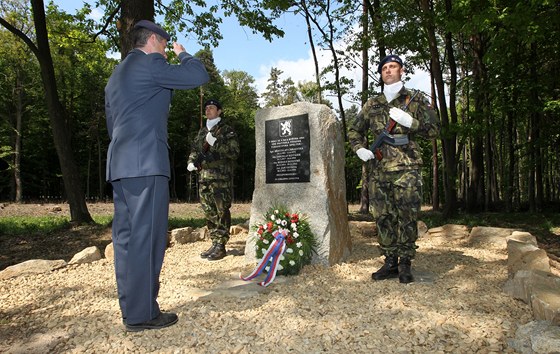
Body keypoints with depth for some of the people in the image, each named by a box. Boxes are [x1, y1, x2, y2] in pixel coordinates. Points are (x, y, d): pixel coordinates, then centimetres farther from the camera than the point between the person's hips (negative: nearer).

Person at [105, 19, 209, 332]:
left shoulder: (116, 75, 26)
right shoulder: (149, 63, -3)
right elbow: (199, 76, -7)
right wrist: (182, 53, 12)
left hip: (120, 165, 10)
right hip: (146, 164, -9)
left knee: (127, 237, 8)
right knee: (146, 237, -7)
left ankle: (131, 309, 16)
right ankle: (142, 314, -1)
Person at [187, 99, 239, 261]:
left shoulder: (227, 130, 1)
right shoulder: (202, 131, 20)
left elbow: (234, 153, -8)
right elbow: (195, 149, 25)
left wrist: (215, 143, -15)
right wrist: (191, 162, 5)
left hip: (221, 177, -6)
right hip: (204, 176, 7)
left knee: (221, 211, -7)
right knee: (209, 212, 9)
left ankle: (221, 246, -2)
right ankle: (214, 243, 17)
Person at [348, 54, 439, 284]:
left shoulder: (416, 100, 8)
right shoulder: (372, 105, 16)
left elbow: (434, 130, 3)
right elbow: (355, 131, 24)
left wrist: (410, 121, -13)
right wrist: (359, 148, 6)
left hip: (406, 169, -3)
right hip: (379, 170, 4)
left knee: (407, 218, -2)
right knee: (383, 218, 6)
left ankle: (405, 264, 11)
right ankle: (390, 263, 17)